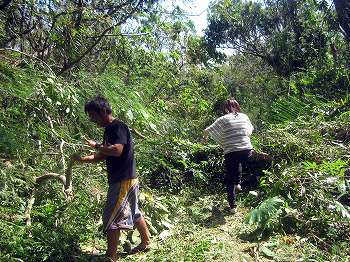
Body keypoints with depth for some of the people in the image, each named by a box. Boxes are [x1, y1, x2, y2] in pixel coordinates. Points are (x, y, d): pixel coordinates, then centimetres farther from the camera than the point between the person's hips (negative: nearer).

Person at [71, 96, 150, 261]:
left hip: (123, 181, -10)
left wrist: (96, 145, -19)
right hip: (123, 179, 10)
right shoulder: (109, 129, 14)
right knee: (134, 212, 20)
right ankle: (146, 243, 36)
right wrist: (82, 159, 6)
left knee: (111, 217, -3)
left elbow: (117, 150, -31)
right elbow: (103, 156, 17)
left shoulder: (118, 126, -15)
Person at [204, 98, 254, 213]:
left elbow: (207, 130, -1)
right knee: (239, 163, 39)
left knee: (230, 180, 11)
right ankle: (238, 183, 27)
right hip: (247, 150, 4)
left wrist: (205, 137, 20)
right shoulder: (244, 117, 7)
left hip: (231, 153, -4)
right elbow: (250, 130, 24)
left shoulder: (224, 119, -3)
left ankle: (232, 206, 14)